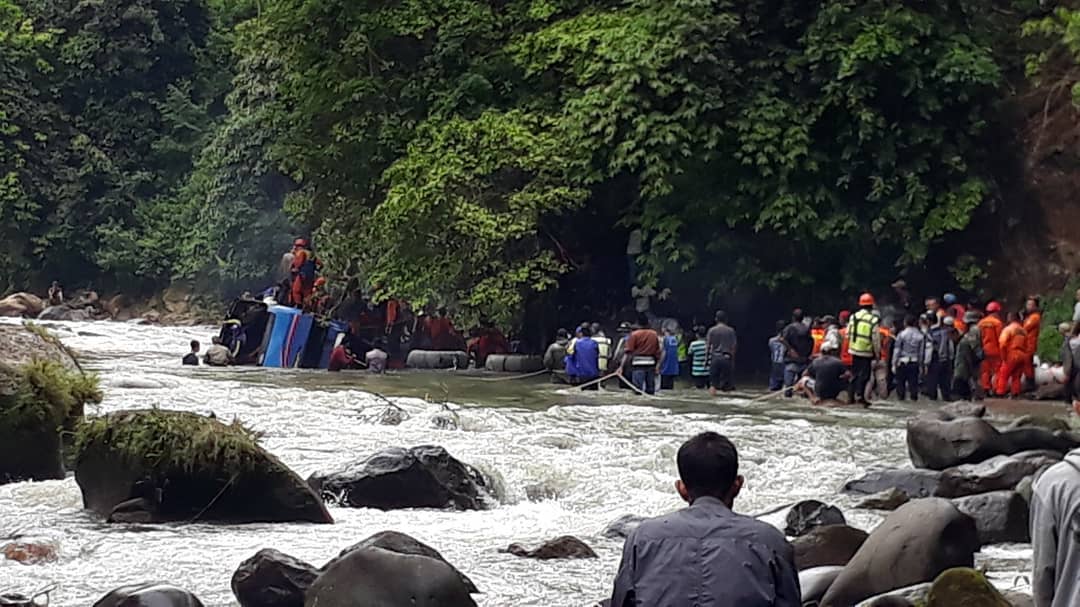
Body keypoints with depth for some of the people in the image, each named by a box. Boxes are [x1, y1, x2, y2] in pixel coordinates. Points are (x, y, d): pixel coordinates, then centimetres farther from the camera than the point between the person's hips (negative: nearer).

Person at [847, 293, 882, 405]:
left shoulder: (853, 317, 2)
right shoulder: (874, 320, -12)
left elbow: (848, 334, 7)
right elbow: (876, 339, -10)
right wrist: (877, 353, -1)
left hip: (854, 350, 5)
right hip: (867, 351, -5)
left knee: (854, 374, 14)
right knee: (864, 374, 1)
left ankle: (851, 396, 14)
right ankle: (859, 395, -8)